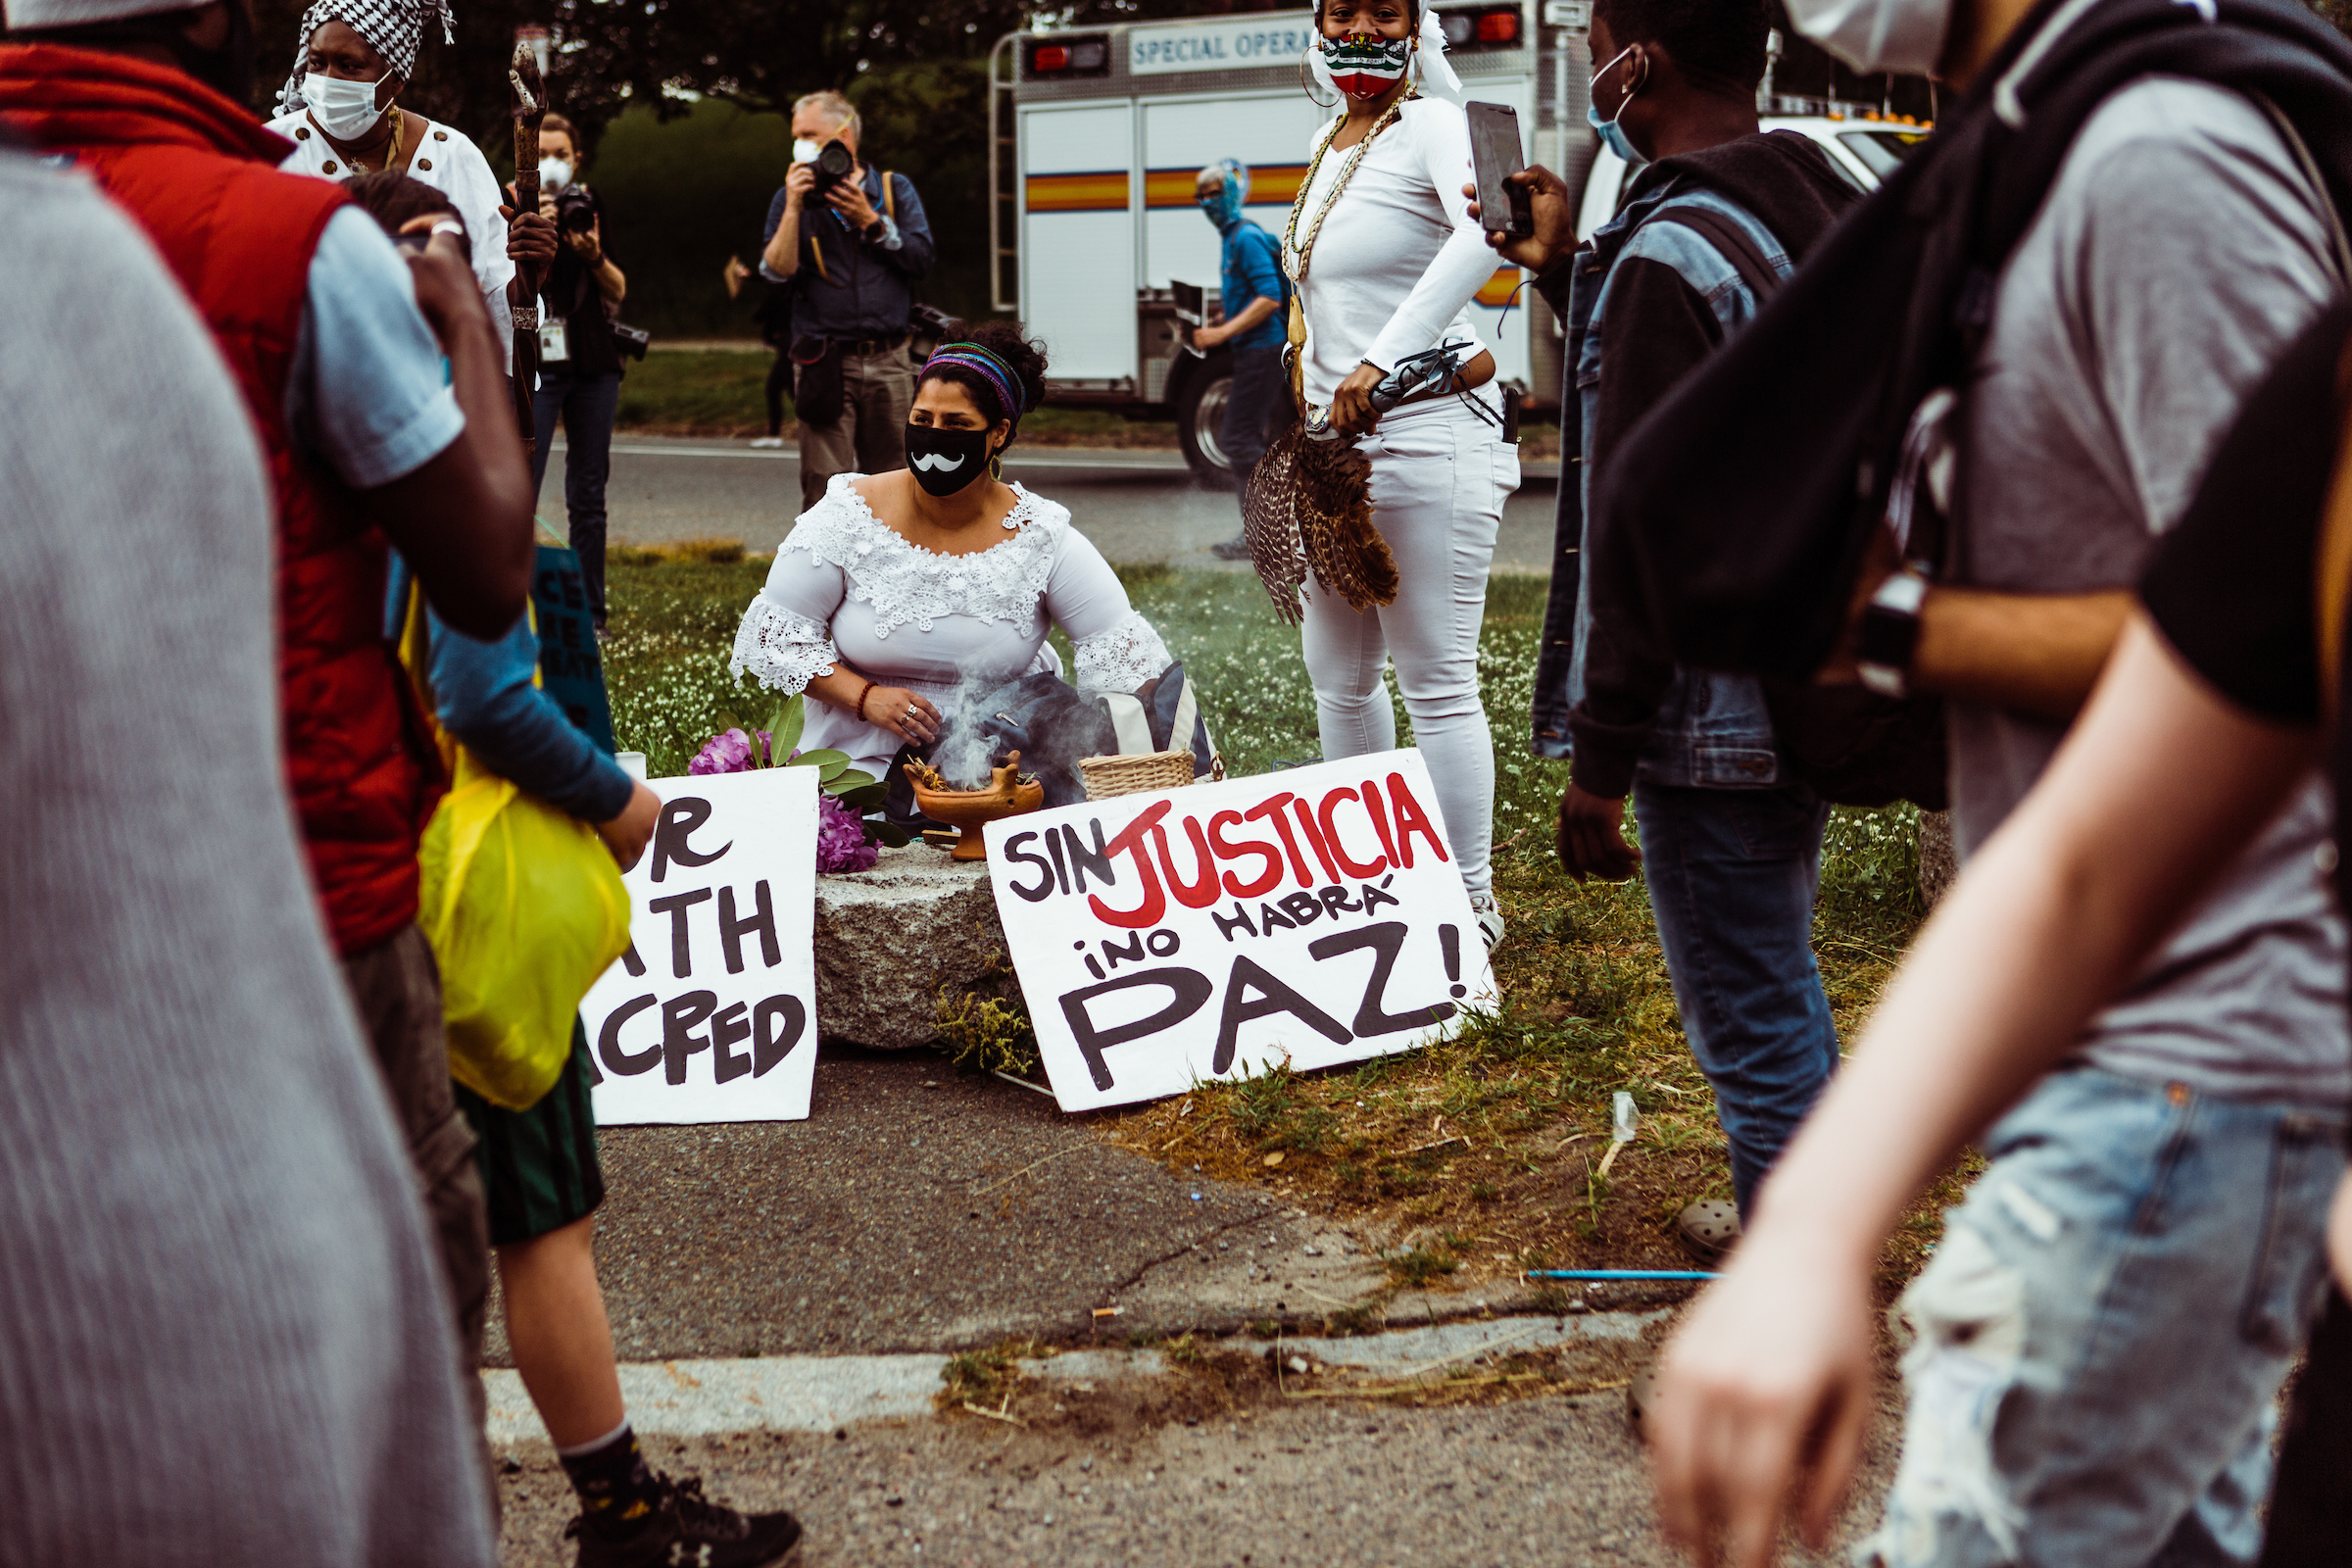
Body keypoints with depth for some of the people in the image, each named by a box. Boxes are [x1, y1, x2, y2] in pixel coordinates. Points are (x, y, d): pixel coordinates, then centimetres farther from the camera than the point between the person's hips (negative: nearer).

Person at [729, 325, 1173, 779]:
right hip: (862, 763, 0)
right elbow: (775, 632, -2)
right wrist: (865, 697, -15)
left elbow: (1118, 644, -3)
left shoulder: (1042, 537, -6)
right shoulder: (850, 515, -7)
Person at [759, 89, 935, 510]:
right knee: (825, 487, -9)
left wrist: (870, 222, -9)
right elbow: (777, 270, -4)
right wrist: (794, 209, -12)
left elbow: (921, 259, -1)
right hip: (826, 364, -1)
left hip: (889, 362, 1)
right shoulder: (791, 198, 8)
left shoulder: (894, 190, 10)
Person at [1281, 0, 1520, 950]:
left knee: (1436, 682, -6)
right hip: (1336, 444, 9)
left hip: (1424, 437, -9)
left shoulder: (1430, 126, -10)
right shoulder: (1327, 145, 16)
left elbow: (1488, 225, -31)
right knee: (1337, 677, 15)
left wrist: (1385, 359, -34)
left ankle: (1469, 902, 3)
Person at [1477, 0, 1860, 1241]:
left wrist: (1597, 763, -17)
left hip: (1714, 714, -10)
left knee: (1749, 1023, 1)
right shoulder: (1822, 207, 9)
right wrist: (1566, 271, 22)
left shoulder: (1671, 257, -20)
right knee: (1781, 980, 25)